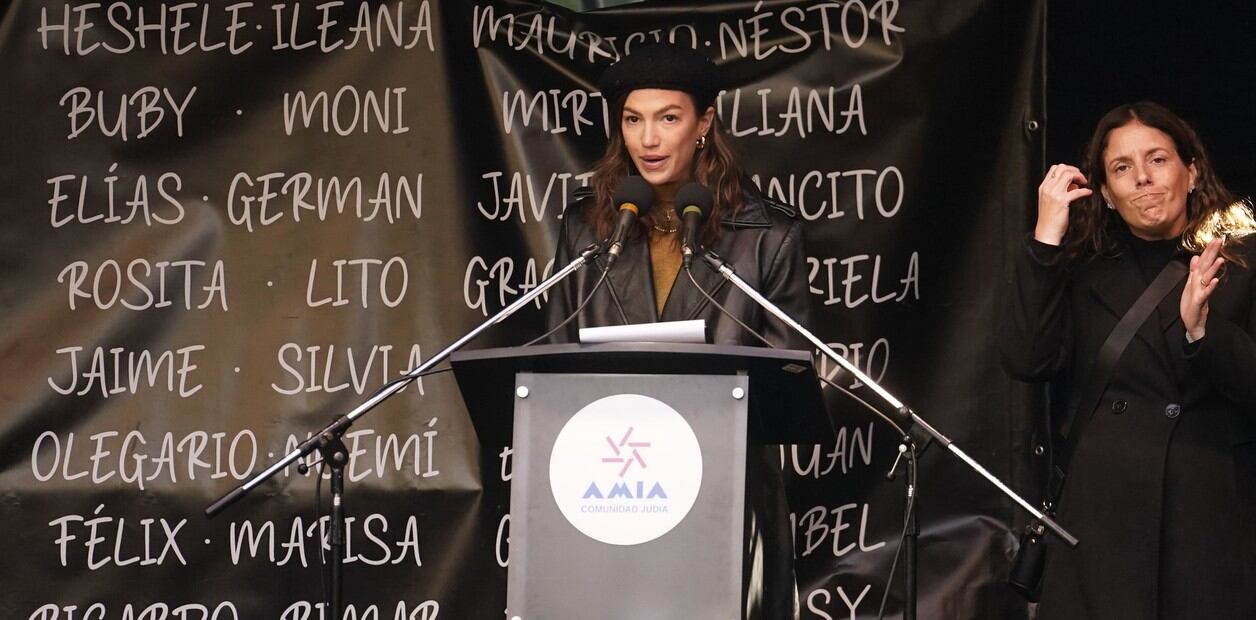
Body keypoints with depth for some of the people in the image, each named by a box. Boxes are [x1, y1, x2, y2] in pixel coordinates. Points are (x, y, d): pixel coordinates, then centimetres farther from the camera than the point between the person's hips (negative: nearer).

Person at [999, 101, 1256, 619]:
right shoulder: (1082, 272, 7)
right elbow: (1025, 360, -7)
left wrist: (1202, 328, -22)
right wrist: (1046, 240, -9)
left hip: (1214, 519, -1)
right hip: (1104, 520, 1)